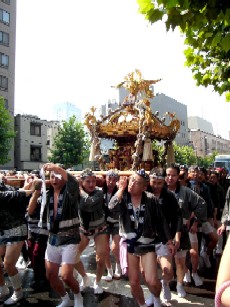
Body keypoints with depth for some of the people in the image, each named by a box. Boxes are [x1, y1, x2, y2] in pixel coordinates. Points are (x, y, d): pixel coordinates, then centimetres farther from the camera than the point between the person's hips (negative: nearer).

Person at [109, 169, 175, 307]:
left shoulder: (151, 199, -12)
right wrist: (121, 188, -26)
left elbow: (161, 221, -4)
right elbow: (112, 207, -29)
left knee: (152, 281, -9)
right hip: (129, 244, 2)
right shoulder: (123, 197, -8)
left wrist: (169, 241, 0)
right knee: (134, 282, 10)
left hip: (147, 244, -2)